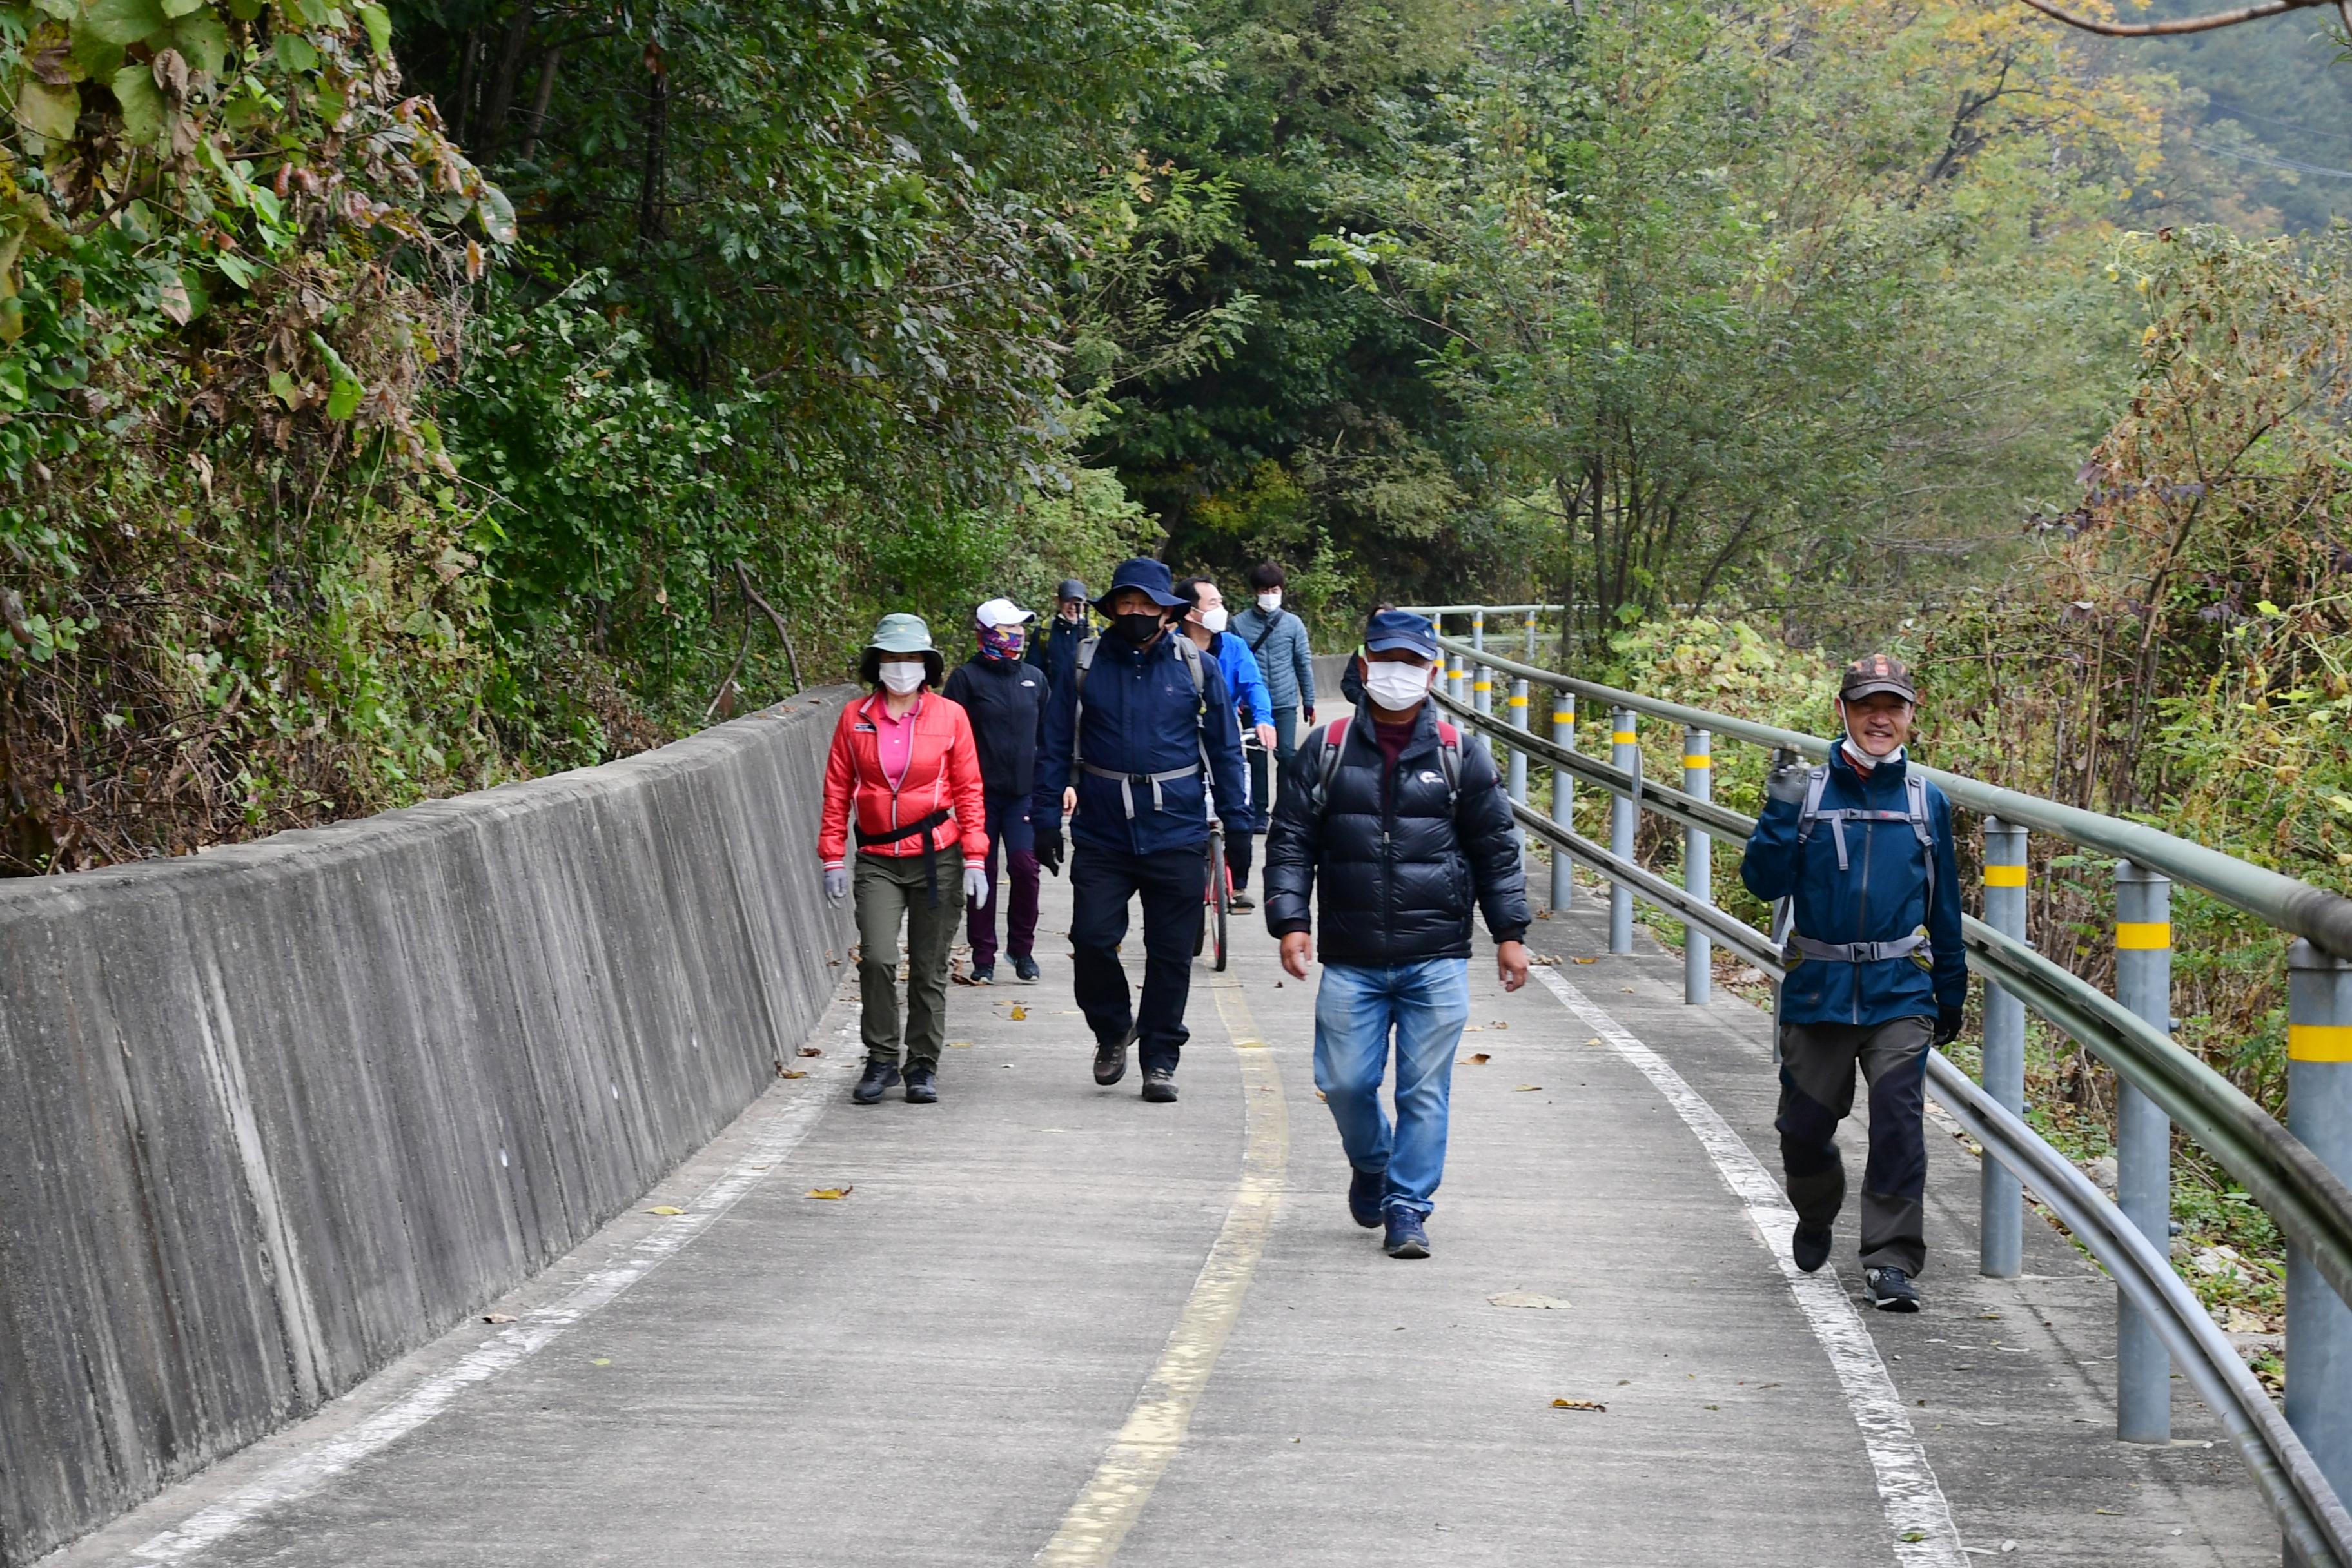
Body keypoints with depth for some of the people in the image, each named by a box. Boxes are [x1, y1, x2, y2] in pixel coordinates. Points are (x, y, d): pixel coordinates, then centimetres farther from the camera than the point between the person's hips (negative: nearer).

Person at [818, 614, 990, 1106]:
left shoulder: (949, 717, 2)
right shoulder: (856, 718, 4)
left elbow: (969, 790, 4)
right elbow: (837, 791, 7)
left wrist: (974, 859, -1)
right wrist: (833, 857, 1)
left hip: (938, 859, 0)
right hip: (877, 861, 0)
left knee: (929, 969, 4)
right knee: (877, 958, -14)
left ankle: (923, 1067, 16)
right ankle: (880, 1061, 1)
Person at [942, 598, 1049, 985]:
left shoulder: (1034, 678, 12)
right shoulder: (968, 677, -1)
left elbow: (1046, 734, 19)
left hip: (1024, 791, 3)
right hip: (982, 791, -3)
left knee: (1025, 867, -9)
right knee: (983, 871, 2)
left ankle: (1022, 948, 8)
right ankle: (983, 957, 11)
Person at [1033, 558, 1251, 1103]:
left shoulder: (1197, 666, 3)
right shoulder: (1085, 666, 3)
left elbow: (1225, 748, 8)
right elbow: (1056, 748, 7)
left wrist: (1236, 821, 5)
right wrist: (1047, 818, 3)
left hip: (1177, 835, 0)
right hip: (1101, 834, 0)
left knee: (1171, 953, 4)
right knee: (1092, 940, -6)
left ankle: (1160, 1059, 16)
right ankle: (1112, 1029, 21)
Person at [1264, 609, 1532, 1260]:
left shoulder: (1461, 756, 5)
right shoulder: (1326, 751, 5)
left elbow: (1497, 850, 10)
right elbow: (1290, 841, 6)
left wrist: (1510, 932, 5)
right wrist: (1290, 921, -5)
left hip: (1437, 962, -1)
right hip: (1351, 962, 1)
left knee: (1425, 1089, -2)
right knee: (1344, 1083, 1)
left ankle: (1408, 1207, 9)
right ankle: (1370, 1165, 31)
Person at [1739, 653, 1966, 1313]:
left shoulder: (1927, 801, 5)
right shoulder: (1809, 792, 0)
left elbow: (1944, 907, 12)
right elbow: (1765, 882, -6)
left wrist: (1951, 996, 15)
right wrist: (1781, 811, -19)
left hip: (1900, 992, 0)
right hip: (1818, 989, 0)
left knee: (1898, 1122, -12)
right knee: (1805, 1124, 8)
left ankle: (1892, 1259, -4)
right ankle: (1816, 1216, 38)